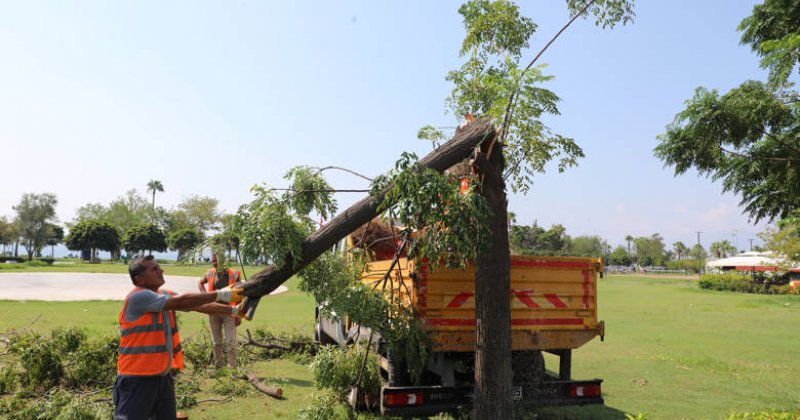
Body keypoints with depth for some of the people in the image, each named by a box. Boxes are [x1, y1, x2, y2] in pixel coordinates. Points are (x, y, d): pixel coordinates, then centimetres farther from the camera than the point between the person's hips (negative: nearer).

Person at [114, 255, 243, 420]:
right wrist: (219, 294, -21)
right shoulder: (138, 297, -18)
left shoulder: (165, 295, 9)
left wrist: (233, 310, 0)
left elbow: (197, 306, 6)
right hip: (137, 378, -8)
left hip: (163, 375, 8)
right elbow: (181, 302, -24)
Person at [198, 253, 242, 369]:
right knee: (216, 342, 13)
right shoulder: (210, 274, 3)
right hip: (214, 312, 3)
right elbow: (200, 283, 25)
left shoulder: (233, 275, -7)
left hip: (229, 312, -3)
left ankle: (231, 368, 1)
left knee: (231, 343, -5)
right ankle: (218, 366, 25)